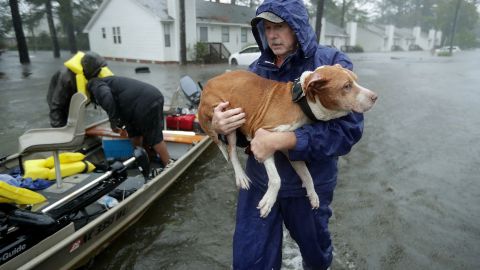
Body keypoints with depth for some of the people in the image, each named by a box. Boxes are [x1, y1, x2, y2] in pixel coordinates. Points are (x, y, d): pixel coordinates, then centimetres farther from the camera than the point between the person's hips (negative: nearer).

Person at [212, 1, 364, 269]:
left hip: (309, 184, -2)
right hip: (258, 181, 3)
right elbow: (244, 127, 4)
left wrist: (283, 140, -31)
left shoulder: (332, 62, -13)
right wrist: (220, 126, -20)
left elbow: (348, 129, -22)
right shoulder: (258, 67, 1)